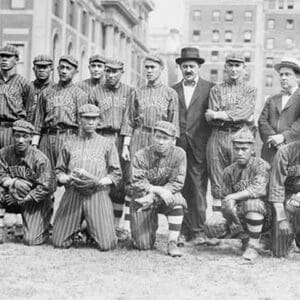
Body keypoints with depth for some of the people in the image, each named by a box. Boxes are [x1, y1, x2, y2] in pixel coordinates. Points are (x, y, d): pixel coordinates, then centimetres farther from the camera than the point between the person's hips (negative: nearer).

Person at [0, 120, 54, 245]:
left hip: (36, 199, -3)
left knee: (31, 240, -13)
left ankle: (44, 221, 20)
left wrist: (23, 199, -20)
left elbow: (44, 188, -18)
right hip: (13, 196, 3)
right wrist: (14, 182, -28)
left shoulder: (40, 159, -17)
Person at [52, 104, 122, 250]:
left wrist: (98, 182, -9)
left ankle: (92, 231, 22)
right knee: (59, 242, -6)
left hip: (98, 194, -1)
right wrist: (67, 178, -4)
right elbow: (59, 172, 21)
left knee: (106, 245, -12)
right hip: (72, 193, 2)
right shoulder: (69, 144, 20)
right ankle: (76, 230, 27)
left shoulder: (108, 143, 16)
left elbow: (116, 174, 10)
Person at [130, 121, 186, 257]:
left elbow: (177, 182, -14)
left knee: (176, 200, -36)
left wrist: (153, 196, -23)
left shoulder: (179, 154, -9)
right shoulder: (141, 156, -13)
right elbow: (137, 183, -17)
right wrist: (158, 189, -32)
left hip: (164, 198, 1)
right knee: (144, 245, -9)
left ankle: (172, 243, -24)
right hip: (143, 200, -1)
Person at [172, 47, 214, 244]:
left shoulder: (209, 88, 6)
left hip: (199, 146, -2)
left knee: (198, 189, -3)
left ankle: (198, 230, 4)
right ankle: (183, 230, 5)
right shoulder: (173, 90, 15)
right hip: (177, 145, 3)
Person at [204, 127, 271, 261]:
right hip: (237, 215, 5)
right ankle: (245, 238, 11)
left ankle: (253, 245, -20)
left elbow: (259, 189, -29)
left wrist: (232, 197, -31)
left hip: (262, 217, -5)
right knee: (211, 226, -14)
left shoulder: (261, 165, -10)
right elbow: (225, 198, 6)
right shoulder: (229, 171, 6)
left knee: (252, 202, -37)